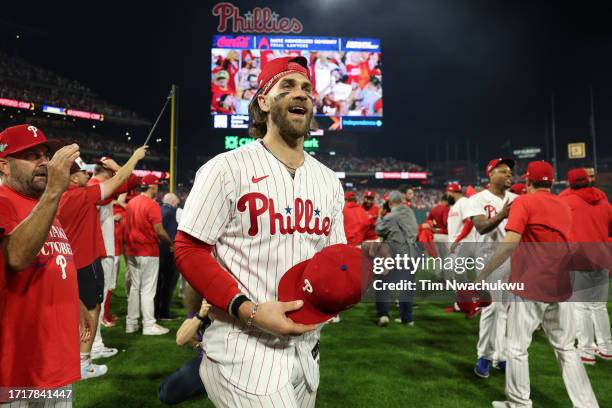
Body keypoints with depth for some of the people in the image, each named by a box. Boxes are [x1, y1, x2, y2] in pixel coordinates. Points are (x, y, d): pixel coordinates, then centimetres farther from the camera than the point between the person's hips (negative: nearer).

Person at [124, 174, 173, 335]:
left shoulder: (131, 203, 8)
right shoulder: (152, 205, -15)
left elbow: (128, 226, 13)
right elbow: (159, 230, -18)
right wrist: (170, 243, -3)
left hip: (131, 252, 7)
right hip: (148, 252, -7)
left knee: (134, 288, 14)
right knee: (148, 290, -1)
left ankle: (131, 323, 21)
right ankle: (149, 325, 5)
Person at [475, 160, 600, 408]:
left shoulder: (524, 202, -7)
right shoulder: (564, 207, 13)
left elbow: (510, 243, -20)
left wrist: (483, 273, -16)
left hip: (529, 286, -6)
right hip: (560, 288, 7)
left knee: (517, 347, 6)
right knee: (566, 348, 17)